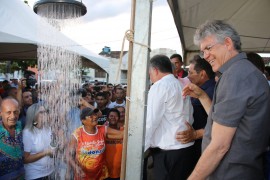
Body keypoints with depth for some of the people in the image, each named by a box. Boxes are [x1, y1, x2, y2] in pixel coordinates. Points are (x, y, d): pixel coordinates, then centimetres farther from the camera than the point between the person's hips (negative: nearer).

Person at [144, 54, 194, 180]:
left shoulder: (159, 86, -11)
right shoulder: (182, 86, 11)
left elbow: (150, 122, -15)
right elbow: (190, 119, 10)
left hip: (166, 152, -8)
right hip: (186, 147, 8)